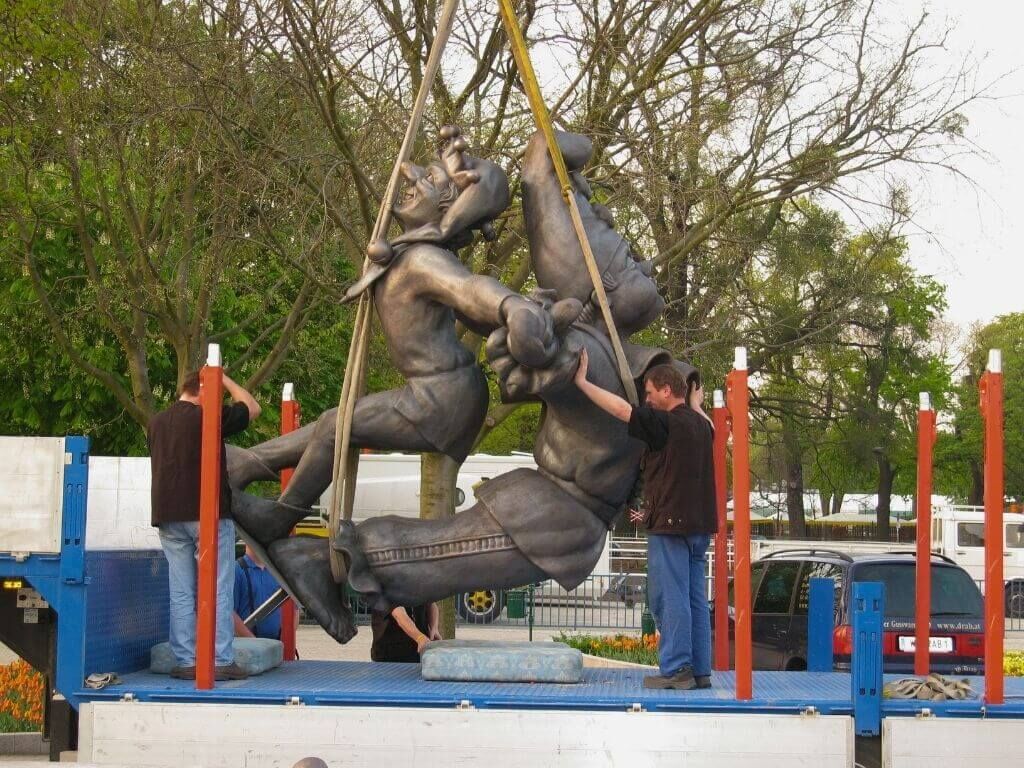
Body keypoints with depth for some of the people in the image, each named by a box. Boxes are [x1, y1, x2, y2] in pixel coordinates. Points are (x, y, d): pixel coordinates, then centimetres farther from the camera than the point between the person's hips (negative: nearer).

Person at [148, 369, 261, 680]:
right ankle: (221, 661, -3)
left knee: (180, 593, 6)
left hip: (168, 517, 6)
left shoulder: (156, 423, 12)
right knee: (218, 590, -1)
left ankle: (186, 662, 5)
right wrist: (225, 380, 10)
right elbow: (252, 408, 4)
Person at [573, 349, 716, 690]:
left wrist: (582, 382, -6)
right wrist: (696, 403, 54)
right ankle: (700, 670, 11)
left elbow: (621, 408, -14)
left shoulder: (666, 422, -13)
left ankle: (675, 670, -6)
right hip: (699, 524, 9)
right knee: (696, 600, 10)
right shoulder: (700, 425, 14)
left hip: (670, 524, -9)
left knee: (670, 599, -6)